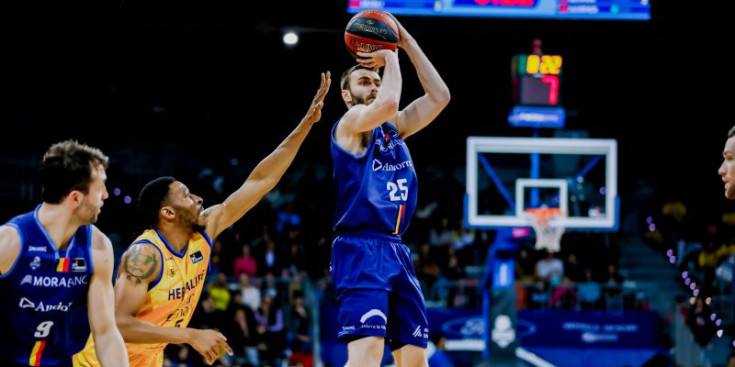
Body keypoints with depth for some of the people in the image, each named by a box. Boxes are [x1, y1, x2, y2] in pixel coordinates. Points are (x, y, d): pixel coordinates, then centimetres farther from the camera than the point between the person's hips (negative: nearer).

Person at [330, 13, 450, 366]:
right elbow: (388, 103, -22)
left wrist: (406, 41, 12)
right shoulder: (350, 123, -2)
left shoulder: (394, 128, 20)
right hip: (360, 249, -8)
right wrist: (390, 57, -4)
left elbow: (439, 96, 15)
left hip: (397, 252, 8)